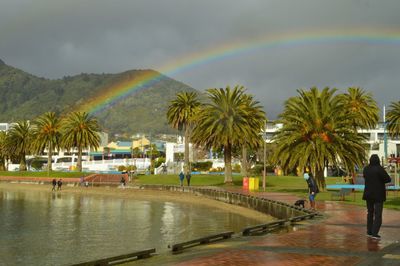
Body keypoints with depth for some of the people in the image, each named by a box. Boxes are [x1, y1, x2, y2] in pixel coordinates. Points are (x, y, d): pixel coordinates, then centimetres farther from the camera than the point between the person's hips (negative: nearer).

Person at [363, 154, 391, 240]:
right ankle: (374, 233, -9)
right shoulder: (379, 169, -17)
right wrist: (381, 180, 4)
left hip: (368, 194, 5)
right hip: (378, 194, -5)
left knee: (370, 213, 17)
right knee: (378, 214, -1)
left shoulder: (366, 169, 0)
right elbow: (388, 179, -13)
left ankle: (369, 231, 20)